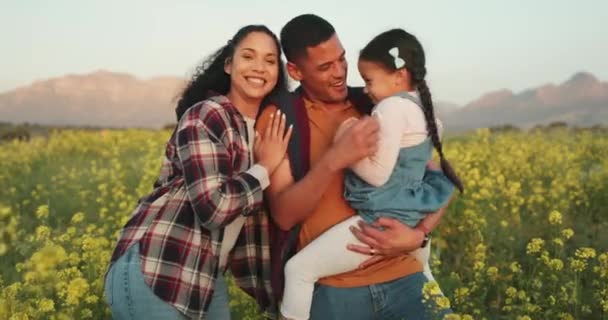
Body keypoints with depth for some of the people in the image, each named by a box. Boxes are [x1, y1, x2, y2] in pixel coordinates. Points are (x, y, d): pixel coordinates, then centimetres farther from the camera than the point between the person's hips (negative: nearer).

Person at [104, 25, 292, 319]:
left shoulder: (267, 129, 12)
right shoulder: (205, 116, -13)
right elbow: (213, 206, -23)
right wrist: (266, 167, -11)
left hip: (203, 277, 8)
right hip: (151, 271, -8)